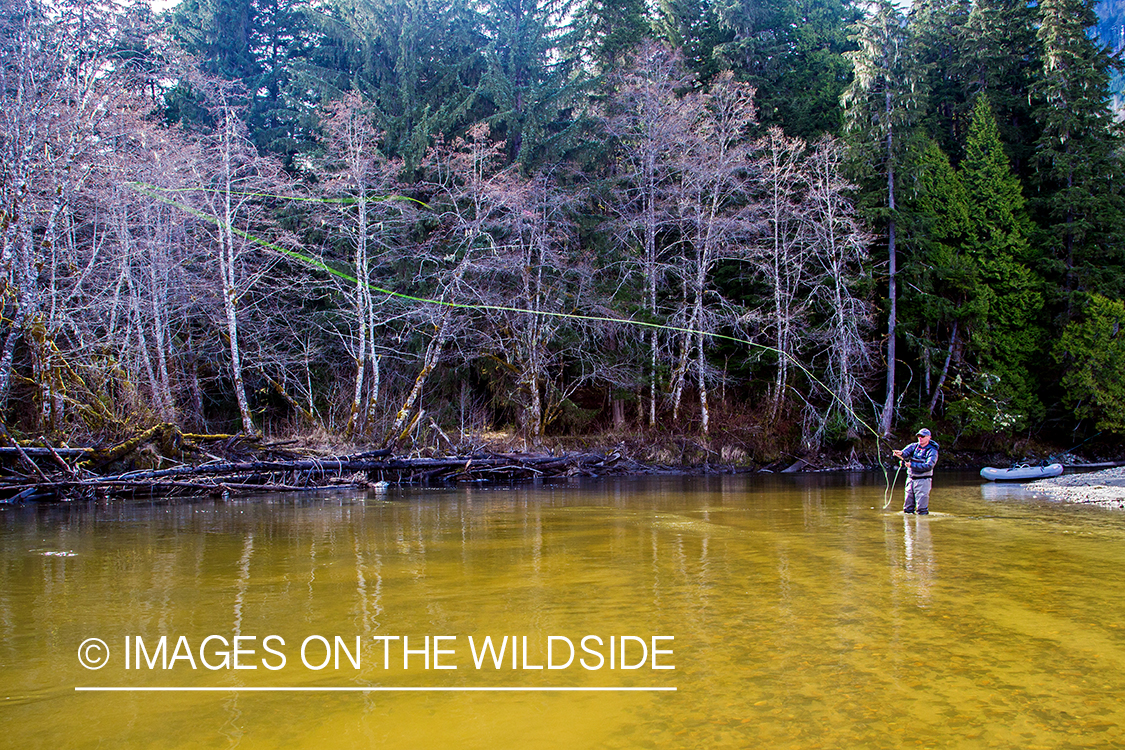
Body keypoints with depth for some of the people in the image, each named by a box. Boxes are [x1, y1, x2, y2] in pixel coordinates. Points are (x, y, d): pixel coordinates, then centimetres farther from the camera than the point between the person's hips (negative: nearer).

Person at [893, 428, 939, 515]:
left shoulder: (932, 451, -6)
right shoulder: (914, 446, 8)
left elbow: (929, 466, -18)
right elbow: (905, 453, -11)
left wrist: (912, 465, -22)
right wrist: (900, 453, -35)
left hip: (923, 481, -5)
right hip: (911, 479, 5)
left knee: (922, 510, -6)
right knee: (907, 509, 10)